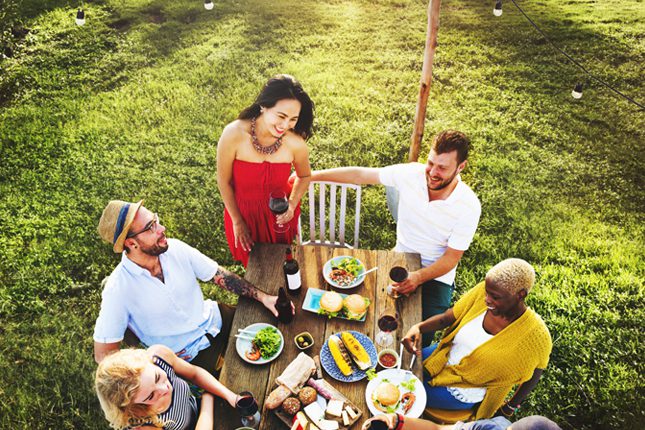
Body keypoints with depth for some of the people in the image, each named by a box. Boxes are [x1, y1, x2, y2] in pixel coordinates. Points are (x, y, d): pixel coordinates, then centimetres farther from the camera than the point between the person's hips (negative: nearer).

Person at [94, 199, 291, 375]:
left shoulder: (175, 248, -10)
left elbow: (220, 276, -3)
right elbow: (103, 354, -16)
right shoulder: (119, 289, -22)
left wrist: (262, 297, -11)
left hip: (215, 319, 5)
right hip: (190, 354, -5)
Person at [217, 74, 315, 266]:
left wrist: (292, 205, -19)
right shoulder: (234, 134, -31)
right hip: (243, 212, 0)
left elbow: (304, 176, -2)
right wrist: (237, 221, -7)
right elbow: (223, 181, -15)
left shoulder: (295, 144, -25)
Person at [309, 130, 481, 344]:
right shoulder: (411, 173, -15)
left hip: (436, 274, -2)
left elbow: (451, 258, -15)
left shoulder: (469, 206, -20)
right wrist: (312, 175, -6)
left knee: (420, 338, -17)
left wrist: (418, 277, -33)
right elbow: (359, 175, -7)